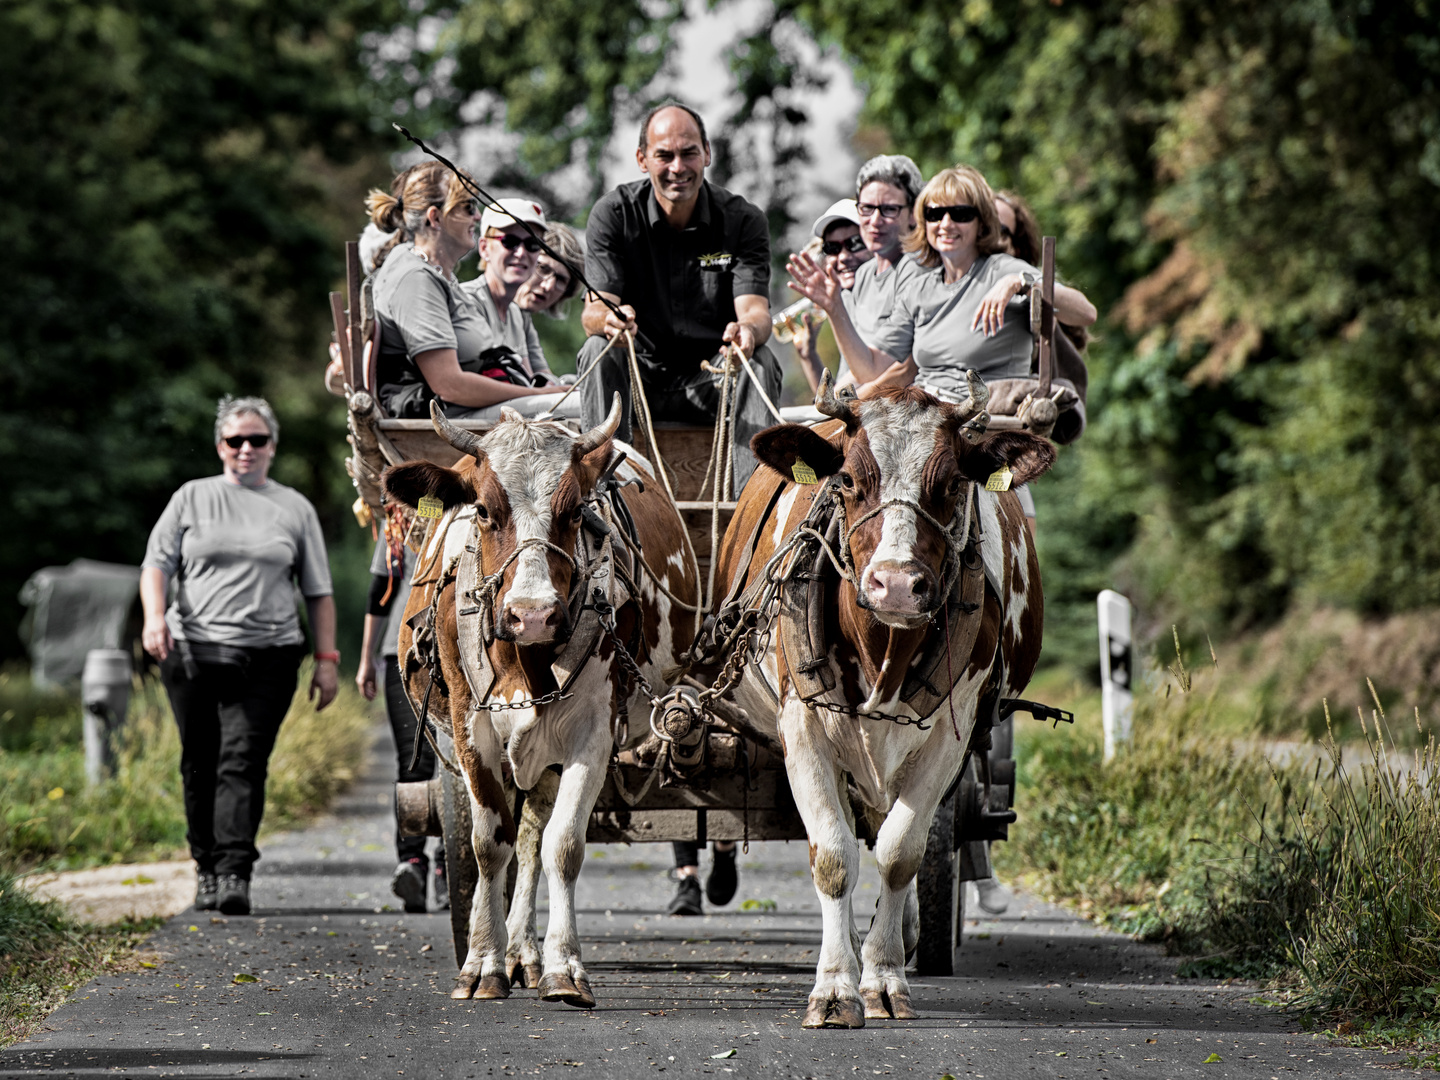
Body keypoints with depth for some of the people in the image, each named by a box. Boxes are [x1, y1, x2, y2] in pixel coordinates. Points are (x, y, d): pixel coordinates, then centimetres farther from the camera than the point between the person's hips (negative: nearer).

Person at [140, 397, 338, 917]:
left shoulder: (294, 508, 14)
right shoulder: (192, 499, 12)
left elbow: (318, 592, 15)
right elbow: (157, 563, 7)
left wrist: (326, 658, 8)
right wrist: (154, 616, -12)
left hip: (267, 657, -1)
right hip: (192, 652, 1)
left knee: (244, 762, -13)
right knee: (200, 764, 4)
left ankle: (235, 874, -20)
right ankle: (206, 869, 15)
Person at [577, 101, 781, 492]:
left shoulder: (743, 220, -4)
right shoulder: (614, 214, -5)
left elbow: (755, 309, -16)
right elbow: (594, 312, -15)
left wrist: (748, 328, -43)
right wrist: (610, 319, -42)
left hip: (709, 382, 0)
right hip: (639, 375, 0)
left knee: (760, 361, -28)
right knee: (599, 351, -29)